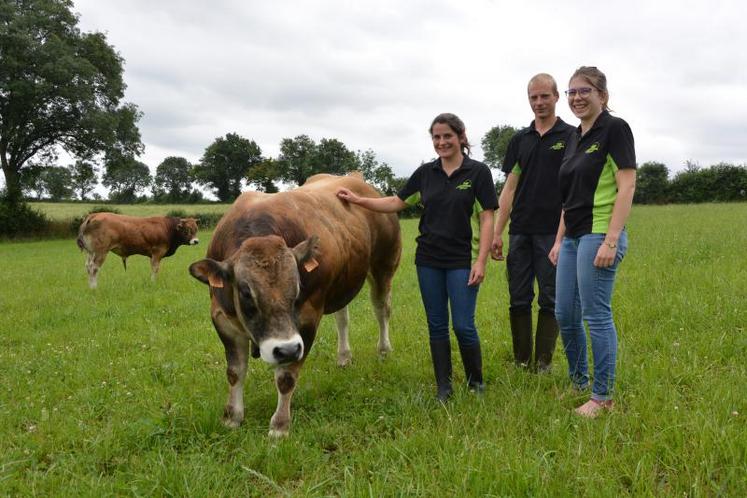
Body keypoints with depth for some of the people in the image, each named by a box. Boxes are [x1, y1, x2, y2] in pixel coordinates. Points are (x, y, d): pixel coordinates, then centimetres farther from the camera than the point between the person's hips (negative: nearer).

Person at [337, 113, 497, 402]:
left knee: (463, 325, -4)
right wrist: (357, 200, 4)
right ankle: (443, 387, 20)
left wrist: (481, 261, -13)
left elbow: (487, 218, -6)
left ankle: (476, 382, 19)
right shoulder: (425, 173, 8)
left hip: (462, 261, -4)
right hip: (428, 260, 4)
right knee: (437, 325, 9)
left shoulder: (478, 172, -4)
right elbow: (396, 203, 13)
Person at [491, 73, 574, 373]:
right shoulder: (519, 140, 12)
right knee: (519, 300, 7)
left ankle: (543, 364, 12)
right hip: (520, 232, 4)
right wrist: (497, 232, 4)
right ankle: (521, 362, 18)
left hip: (553, 232, -4)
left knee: (550, 300, 2)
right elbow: (509, 188, 10)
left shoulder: (571, 137, 0)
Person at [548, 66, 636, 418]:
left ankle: (603, 397, 11)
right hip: (573, 237, 8)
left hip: (599, 235, -8)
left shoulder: (614, 129, -8)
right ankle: (578, 383, 29)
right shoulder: (575, 137, 16)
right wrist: (559, 240, 17)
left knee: (596, 316, -2)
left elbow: (627, 186, -14)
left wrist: (611, 241, -21)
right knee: (564, 315, 12)